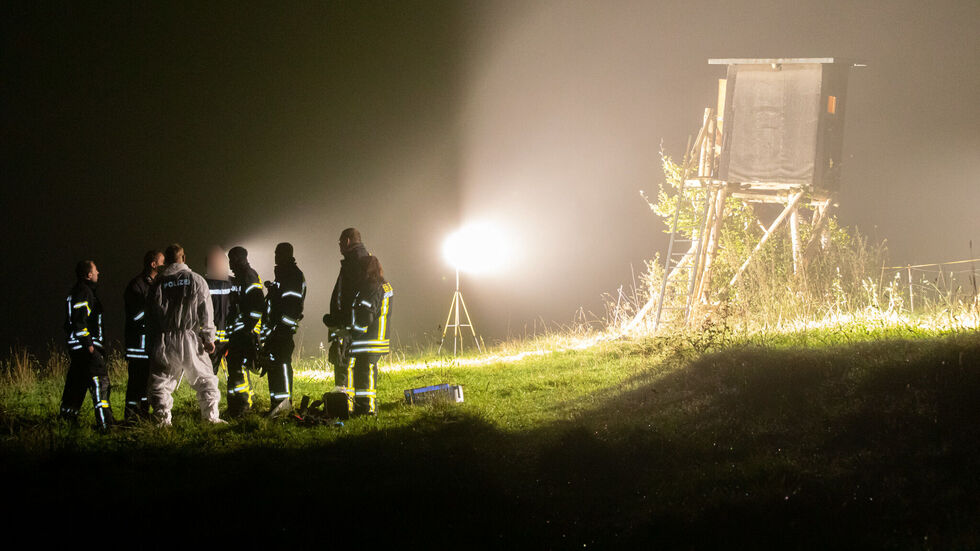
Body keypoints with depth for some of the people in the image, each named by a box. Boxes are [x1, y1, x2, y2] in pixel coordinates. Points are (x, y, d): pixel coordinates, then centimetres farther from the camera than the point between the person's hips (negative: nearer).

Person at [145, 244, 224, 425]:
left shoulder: (159, 282, 2)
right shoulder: (197, 281, 1)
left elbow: (152, 312, 3)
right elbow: (206, 312, 0)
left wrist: (154, 337, 10)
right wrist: (209, 338, 3)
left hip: (165, 340, 0)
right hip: (190, 338, 0)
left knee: (161, 379, 6)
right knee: (204, 378, 12)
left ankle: (163, 418, -2)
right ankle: (211, 415, 8)